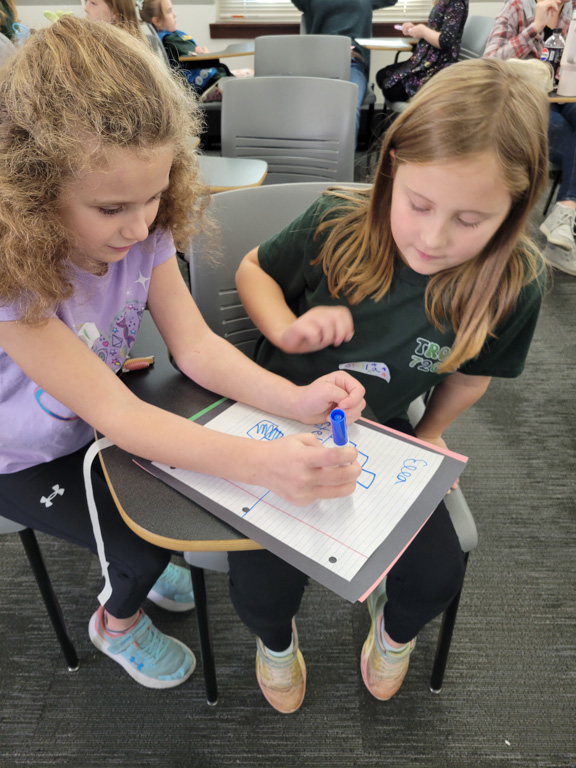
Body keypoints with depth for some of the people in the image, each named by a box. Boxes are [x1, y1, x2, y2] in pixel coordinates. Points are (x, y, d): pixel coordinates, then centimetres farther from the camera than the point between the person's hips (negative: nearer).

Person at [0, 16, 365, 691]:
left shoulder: (142, 232, -19)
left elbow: (195, 346, -21)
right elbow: (112, 412, -38)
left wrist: (297, 400, -39)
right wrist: (260, 465, -50)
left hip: (98, 423, 5)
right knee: (148, 542, -9)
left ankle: (135, 564, 41)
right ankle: (118, 623, 28)